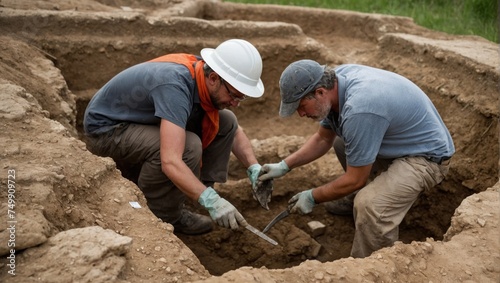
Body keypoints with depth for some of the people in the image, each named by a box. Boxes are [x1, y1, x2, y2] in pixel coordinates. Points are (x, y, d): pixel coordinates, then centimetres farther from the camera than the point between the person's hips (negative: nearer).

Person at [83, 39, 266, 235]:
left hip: (144, 122, 8)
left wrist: (254, 168, -12)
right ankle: (163, 216, -9)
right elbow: (170, 162, -44)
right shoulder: (175, 86, -35)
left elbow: (234, 130, 2)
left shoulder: (207, 79, -10)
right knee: (187, 146, -33)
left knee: (225, 122, -5)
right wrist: (211, 200, -46)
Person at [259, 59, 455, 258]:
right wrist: (285, 165, 2)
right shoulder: (333, 80, -8)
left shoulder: (359, 110, -35)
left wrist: (312, 197, -10)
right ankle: (359, 198, 30)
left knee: (369, 205, -31)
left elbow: (355, 180, -23)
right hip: (401, 137, 10)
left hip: (426, 156, -9)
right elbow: (323, 138, 8)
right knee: (339, 139, 22)